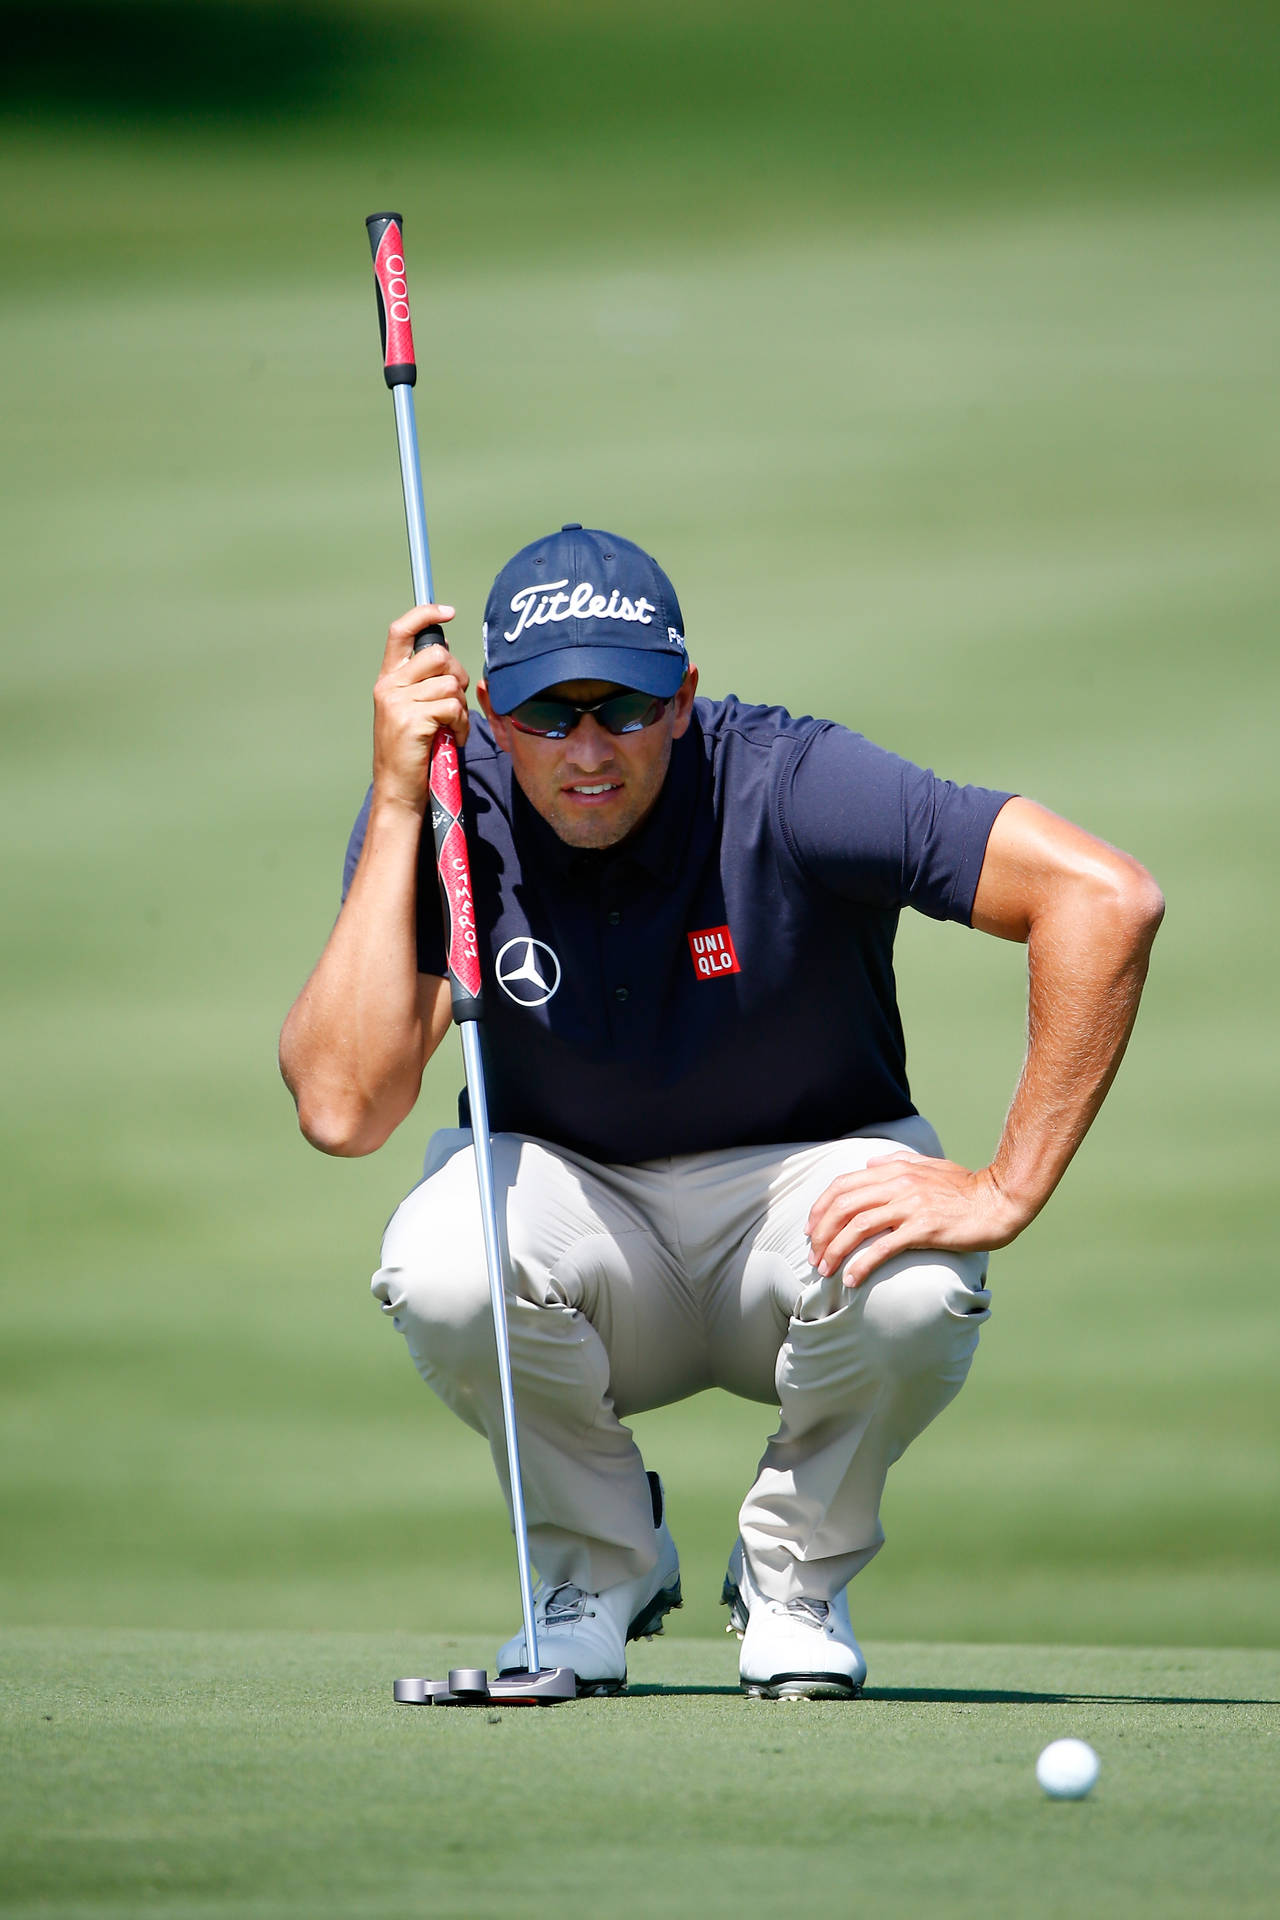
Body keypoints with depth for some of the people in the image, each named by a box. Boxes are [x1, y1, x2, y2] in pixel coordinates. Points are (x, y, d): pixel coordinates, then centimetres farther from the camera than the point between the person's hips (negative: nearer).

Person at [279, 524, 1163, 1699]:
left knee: (915, 1289, -36)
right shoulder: (446, 813, -17)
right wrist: (400, 807, -30)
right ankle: (601, 1567, -1)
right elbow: (343, 1108, -29)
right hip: (571, 1200, 1)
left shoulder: (788, 790, -24)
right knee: (441, 1269, -33)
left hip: (804, 1185, -1)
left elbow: (1106, 897, -31)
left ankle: (795, 1577, -2)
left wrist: (1004, 1193, -33)